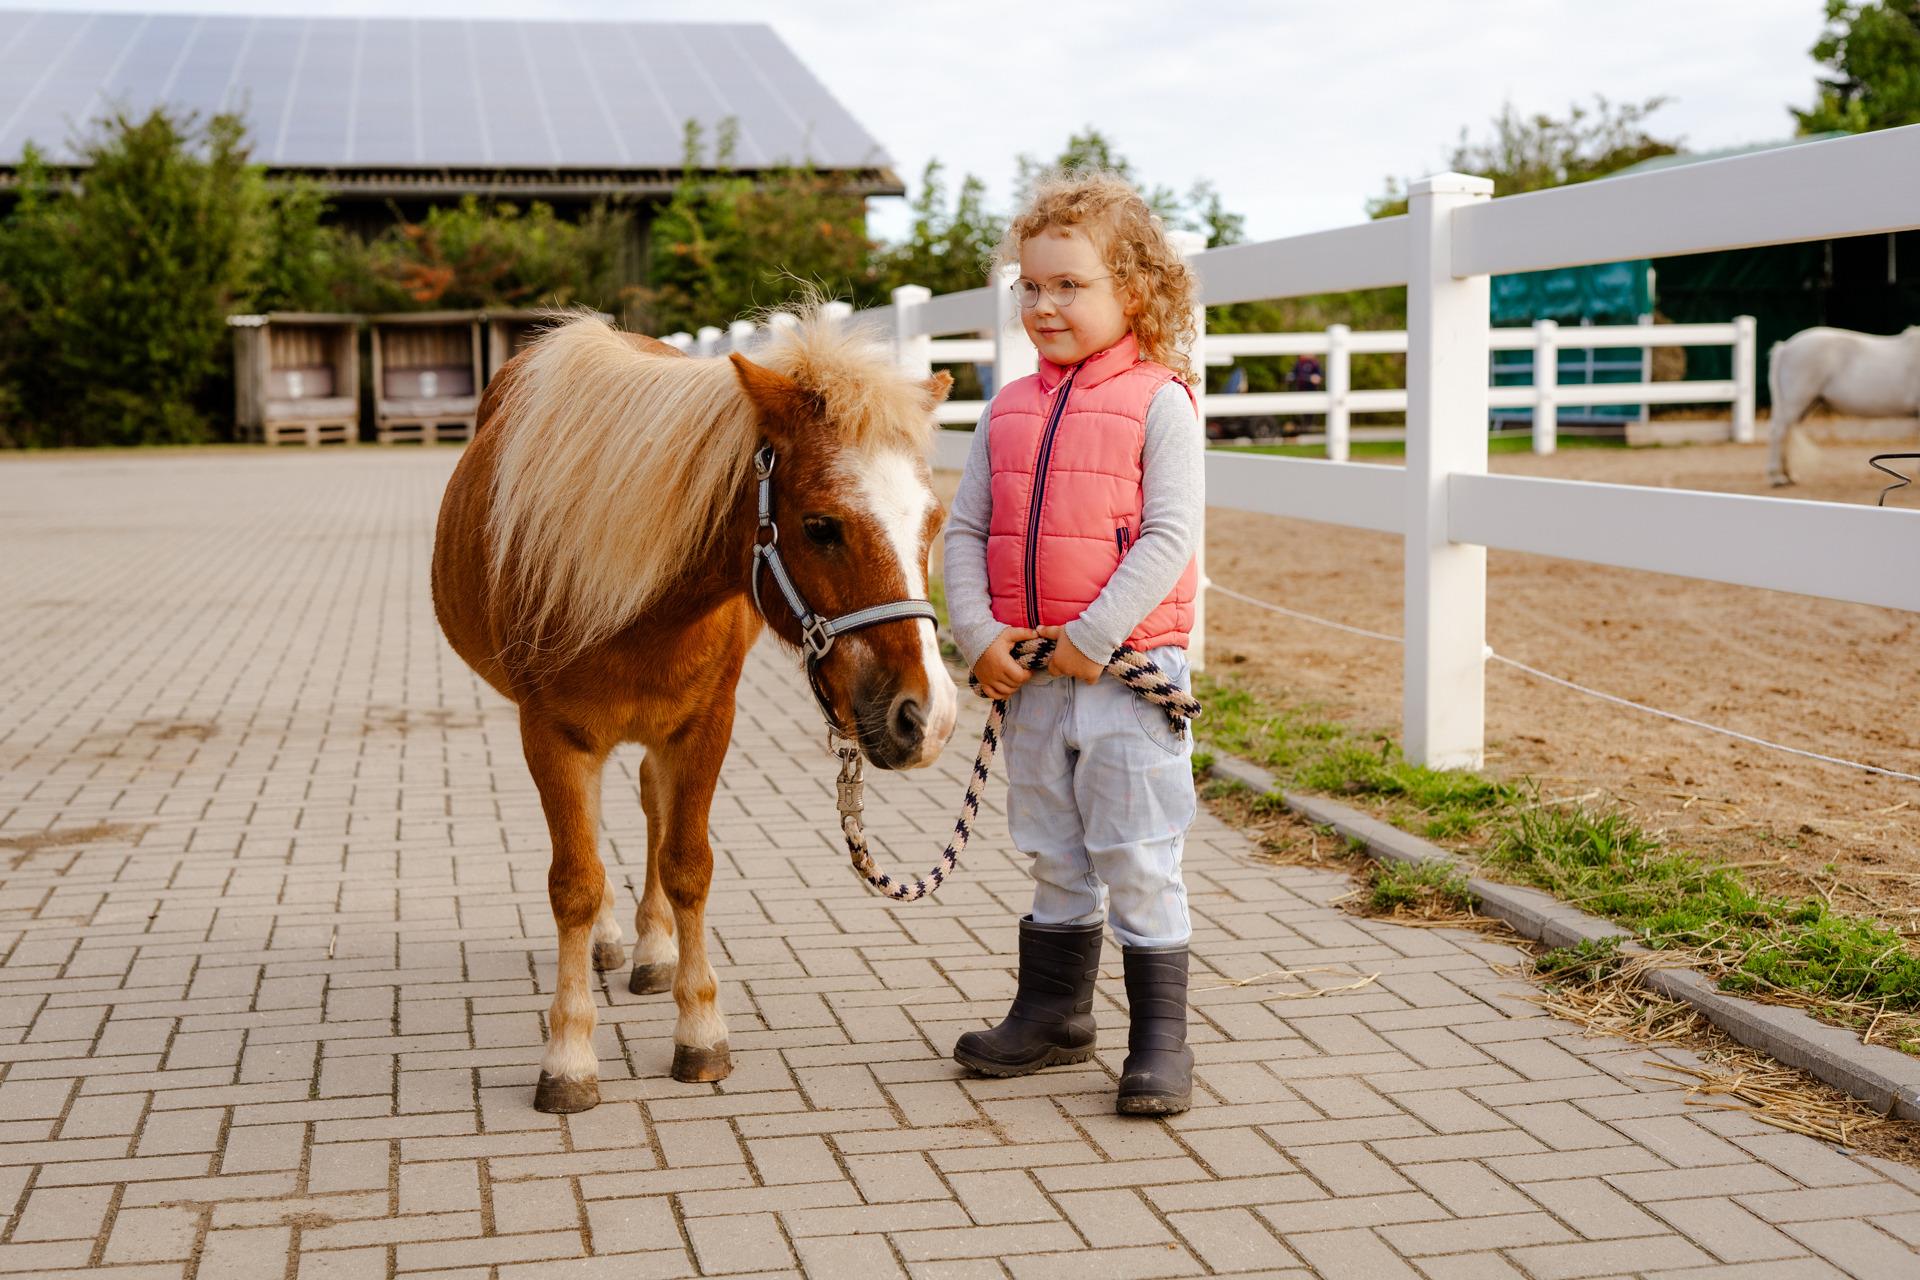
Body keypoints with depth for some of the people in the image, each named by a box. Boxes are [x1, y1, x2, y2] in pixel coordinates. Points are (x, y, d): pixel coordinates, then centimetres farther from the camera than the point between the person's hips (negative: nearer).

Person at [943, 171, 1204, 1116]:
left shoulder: (1157, 401, -7)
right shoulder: (1009, 411, 9)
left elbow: (1169, 536, -14)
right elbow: (965, 529, 7)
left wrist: (1094, 635, -20)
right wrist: (978, 633, -8)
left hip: (1126, 672, -5)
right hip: (1026, 675, 5)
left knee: (1137, 863, 0)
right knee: (1054, 860, 17)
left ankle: (1160, 1041, 10)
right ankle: (1052, 1015, 31)